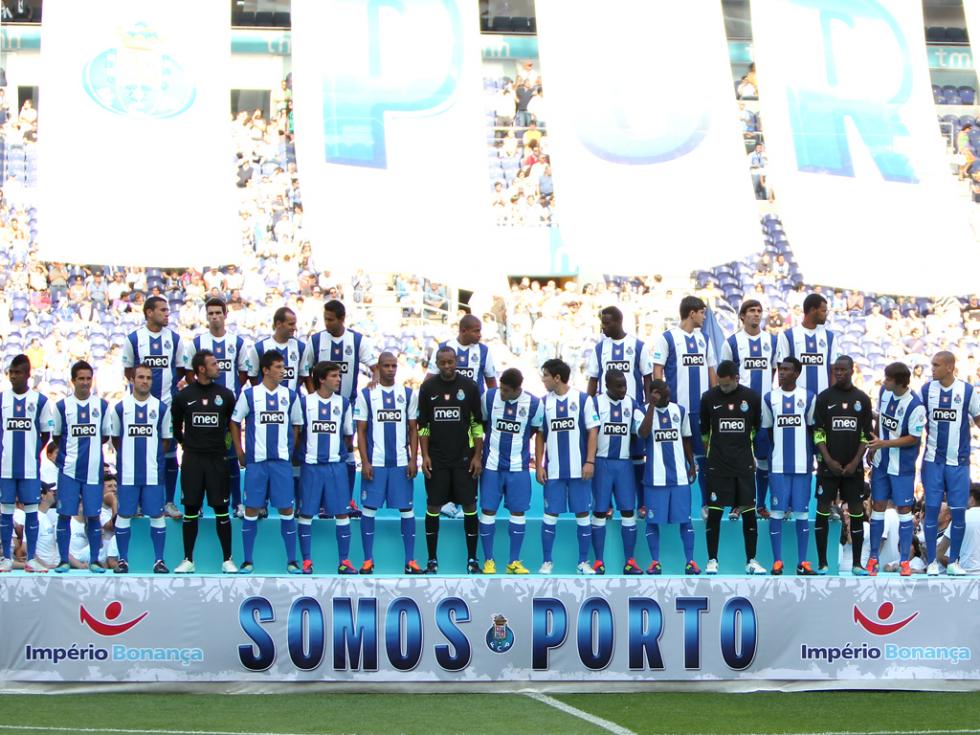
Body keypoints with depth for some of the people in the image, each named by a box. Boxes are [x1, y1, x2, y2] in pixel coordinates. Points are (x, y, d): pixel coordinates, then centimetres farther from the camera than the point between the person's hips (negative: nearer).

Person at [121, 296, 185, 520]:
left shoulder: (174, 338, 4)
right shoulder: (133, 339, 0)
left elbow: (180, 370, 12)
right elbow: (127, 371, 7)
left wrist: (174, 386, -4)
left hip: (169, 404, 1)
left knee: (170, 454, 2)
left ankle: (169, 502, 11)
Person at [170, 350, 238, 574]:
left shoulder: (226, 395, 1)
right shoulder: (183, 396, 0)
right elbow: (176, 426, 14)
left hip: (217, 458, 0)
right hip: (192, 459, 0)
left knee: (221, 509, 1)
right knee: (190, 510, 3)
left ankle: (227, 560, 7)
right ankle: (188, 560, 9)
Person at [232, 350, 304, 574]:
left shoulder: (290, 395, 5)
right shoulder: (249, 394, 0)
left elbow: (296, 425, 14)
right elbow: (235, 422, 8)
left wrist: (291, 450, 7)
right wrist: (240, 453, 4)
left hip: (282, 461, 1)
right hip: (256, 461, -1)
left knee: (286, 509, 0)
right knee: (251, 509, 1)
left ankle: (292, 561, 7)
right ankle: (248, 561, 9)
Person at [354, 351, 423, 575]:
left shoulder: (409, 394, 7)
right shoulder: (366, 394, 3)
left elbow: (413, 429, 9)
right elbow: (361, 430, 2)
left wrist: (414, 460, 0)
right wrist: (364, 462, -5)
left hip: (402, 462, 1)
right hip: (374, 462, -1)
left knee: (407, 509, 1)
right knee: (368, 509, 1)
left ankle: (410, 561, 7)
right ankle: (368, 560, 9)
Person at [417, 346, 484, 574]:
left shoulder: (469, 387, -1)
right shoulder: (428, 388, 1)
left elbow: (478, 424, 2)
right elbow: (422, 425, 5)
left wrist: (477, 456, -3)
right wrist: (425, 455, -2)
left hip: (464, 457, -1)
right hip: (436, 459, 1)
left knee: (469, 506, 1)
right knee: (433, 507, 2)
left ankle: (472, 559, 10)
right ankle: (432, 560, 10)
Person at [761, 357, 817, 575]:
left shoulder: (808, 397, 3)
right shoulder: (769, 398, 5)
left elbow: (813, 429, 7)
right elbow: (766, 431, 9)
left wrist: (812, 459, 5)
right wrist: (766, 460, 8)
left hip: (802, 464, 0)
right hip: (778, 465, 0)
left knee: (802, 512, 3)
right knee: (777, 512, 0)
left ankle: (802, 562, 8)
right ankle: (777, 561, 6)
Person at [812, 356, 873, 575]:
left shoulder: (862, 399, 6)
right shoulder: (824, 397, 2)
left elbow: (867, 435, 5)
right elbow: (817, 432, 0)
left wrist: (855, 462, -5)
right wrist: (829, 460, -10)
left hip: (853, 466, 1)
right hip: (828, 465, -1)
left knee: (857, 512, 1)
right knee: (823, 511, -2)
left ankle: (856, 563, 6)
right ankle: (822, 562, 3)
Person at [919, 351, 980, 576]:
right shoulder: (926, 389, 2)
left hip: (959, 462, -1)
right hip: (933, 460, 1)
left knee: (958, 511, 1)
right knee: (932, 509, -1)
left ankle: (953, 562, 12)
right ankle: (932, 561, 7)